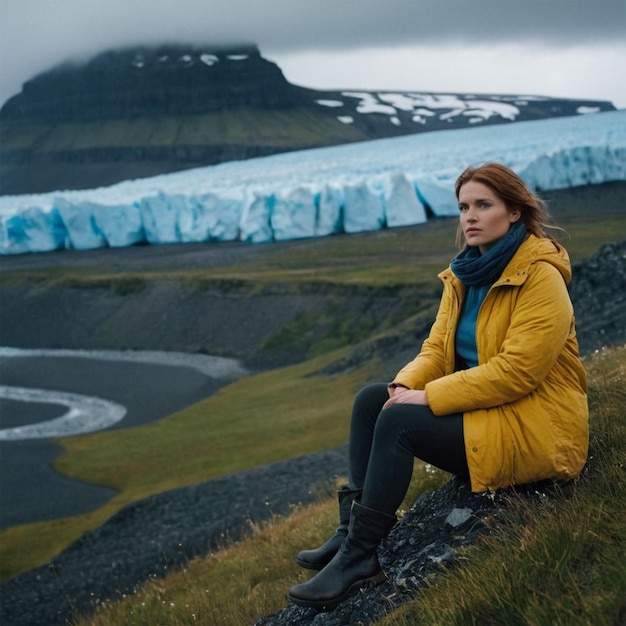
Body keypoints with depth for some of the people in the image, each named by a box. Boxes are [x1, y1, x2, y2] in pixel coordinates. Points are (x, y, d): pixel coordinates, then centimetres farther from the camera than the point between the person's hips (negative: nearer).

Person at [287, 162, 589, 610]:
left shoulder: (541, 277, -16)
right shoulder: (466, 275, 8)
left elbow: (515, 371, -24)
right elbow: (438, 347, 7)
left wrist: (429, 398, -24)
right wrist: (406, 385, -15)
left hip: (536, 425, -8)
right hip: (482, 405, 8)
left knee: (399, 422, -24)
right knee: (371, 400, -5)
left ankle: (359, 557, -20)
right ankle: (353, 530, -10)